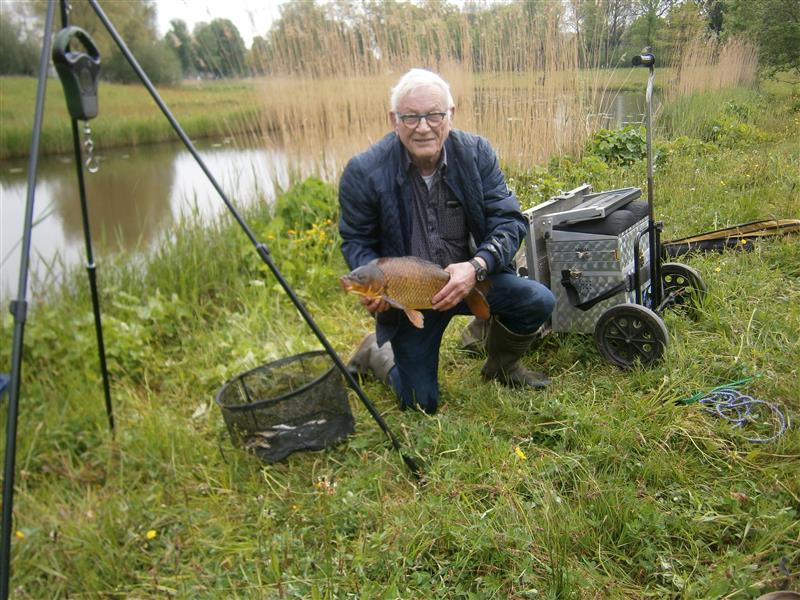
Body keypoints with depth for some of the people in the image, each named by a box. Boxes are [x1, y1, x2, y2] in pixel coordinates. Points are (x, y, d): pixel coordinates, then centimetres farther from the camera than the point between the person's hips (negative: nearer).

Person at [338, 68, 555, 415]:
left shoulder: (477, 153, -11)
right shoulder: (364, 172, -17)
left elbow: (509, 221, -12)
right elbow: (356, 242, -5)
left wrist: (477, 266, -31)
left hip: (470, 278, 2)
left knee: (538, 301, -21)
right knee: (421, 403, 1)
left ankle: (500, 365, 12)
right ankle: (376, 354, 34)